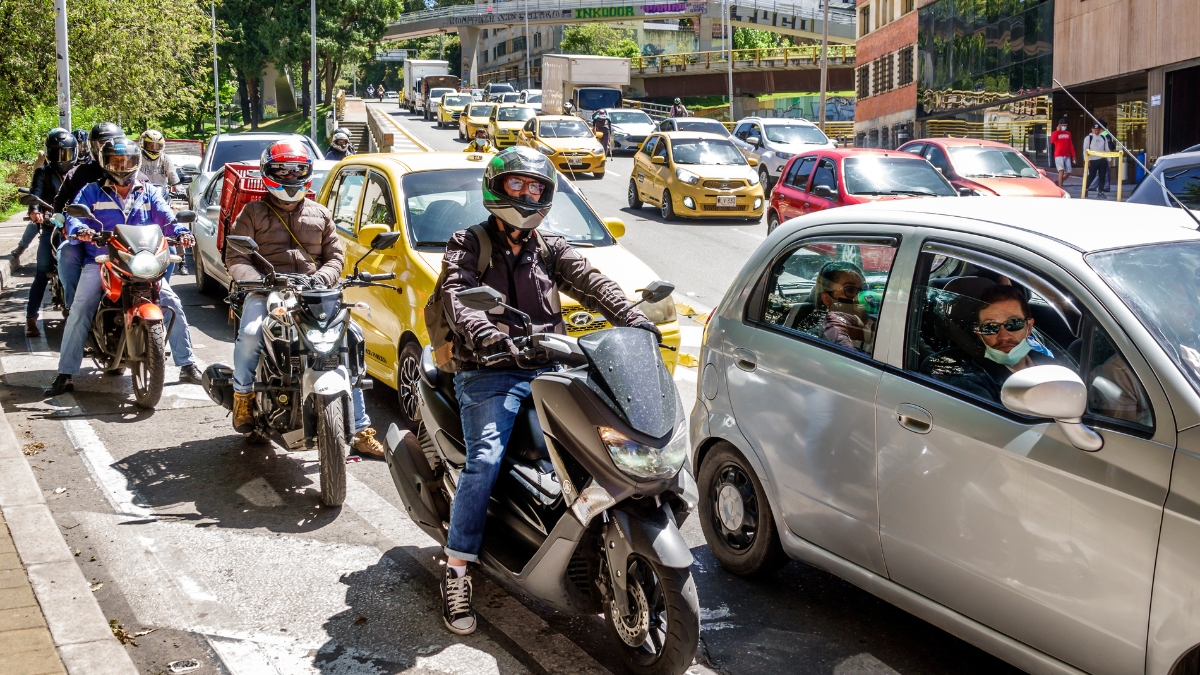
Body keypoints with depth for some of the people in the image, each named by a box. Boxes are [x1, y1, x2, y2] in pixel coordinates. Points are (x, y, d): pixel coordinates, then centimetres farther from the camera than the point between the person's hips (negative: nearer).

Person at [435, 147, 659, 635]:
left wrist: (633, 319, -17)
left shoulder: (550, 249, 19)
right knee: (485, 460, -22)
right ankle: (456, 572, -15)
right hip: (489, 374, -4)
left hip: (547, 368, 4)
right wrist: (484, 333, -34)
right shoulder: (468, 245, 7)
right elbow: (456, 296, -12)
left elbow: (591, 283, 2)